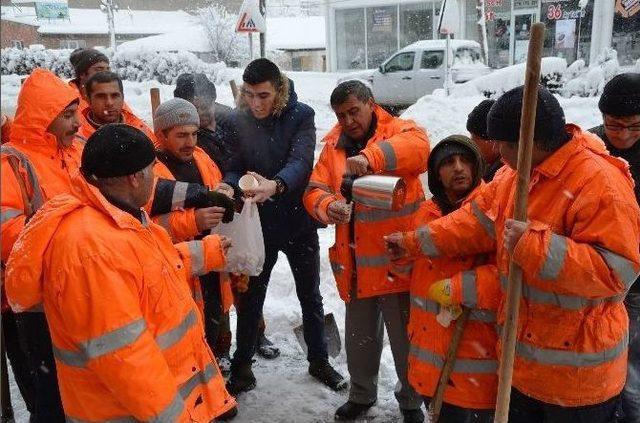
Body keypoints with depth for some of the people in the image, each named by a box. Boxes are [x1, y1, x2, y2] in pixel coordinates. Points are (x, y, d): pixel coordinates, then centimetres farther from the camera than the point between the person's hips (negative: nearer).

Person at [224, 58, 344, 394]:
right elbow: (232, 168, -7)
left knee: (310, 297, 15)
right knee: (250, 297, 11)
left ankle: (319, 360, 35)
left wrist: (275, 185, -48)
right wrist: (230, 187, -31)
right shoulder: (238, 121, -6)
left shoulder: (301, 116, -12)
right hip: (258, 224, 0)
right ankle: (242, 364, 30)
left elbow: (301, 161, -27)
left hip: (299, 222, 0)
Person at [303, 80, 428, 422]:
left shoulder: (398, 131, -5)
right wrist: (326, 207, -22)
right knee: (359, 337, 20)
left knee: (406, 338, 9)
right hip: (355, 263, 5)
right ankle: (362, 394, 44)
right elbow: (314, 189, 1)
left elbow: (419, 145, -29)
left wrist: (370, 156, -44)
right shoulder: (333, 147, 9)